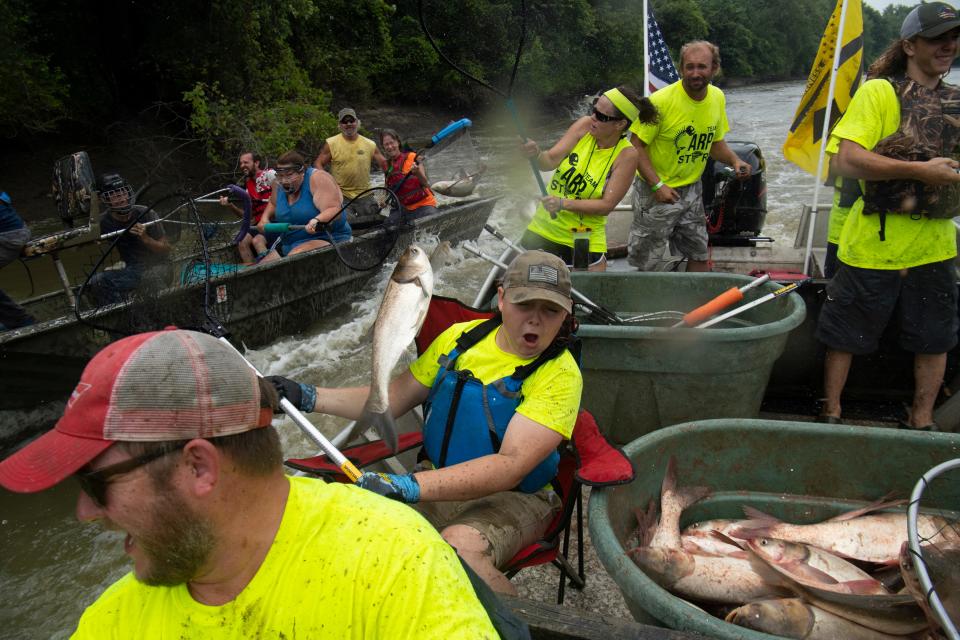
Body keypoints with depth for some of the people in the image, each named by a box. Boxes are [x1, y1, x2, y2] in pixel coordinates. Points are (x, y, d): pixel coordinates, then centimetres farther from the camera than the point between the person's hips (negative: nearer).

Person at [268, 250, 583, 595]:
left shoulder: (559, 374, -14)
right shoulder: (461, 338, 2)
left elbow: (511, 465, -25)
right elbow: (395, 397, 11)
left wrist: (405, 486, -35)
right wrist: (308, 396, 1)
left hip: (512, 498, -4)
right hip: (441, 482, 5)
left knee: (460, 545, -37)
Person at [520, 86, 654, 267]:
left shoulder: (626, 155, -14)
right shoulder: (585, 125, -6)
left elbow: (607, 205, -17)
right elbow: (549, 161, -8)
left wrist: (563, 204, -27)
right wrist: (536, 154, -31)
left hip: (584, 240, -3)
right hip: (543, 228, 3)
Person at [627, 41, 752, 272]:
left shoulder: (717, 97, 0)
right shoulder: (661, 100, -20)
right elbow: (636, 145, -18)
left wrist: (734, 160, -6)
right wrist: (657, 185, -25)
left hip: (692, 190, 6)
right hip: (656, 191, -6)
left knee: (700, 257, 16)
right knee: (646, 265, 3)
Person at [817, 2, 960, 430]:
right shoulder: (879, 92, -6)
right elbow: (843, 160, -19)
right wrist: (922, 170, -20)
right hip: (874, 241, -6)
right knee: (846, 333, 6)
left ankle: (921, 422, 29)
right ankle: (831, 413, 24)